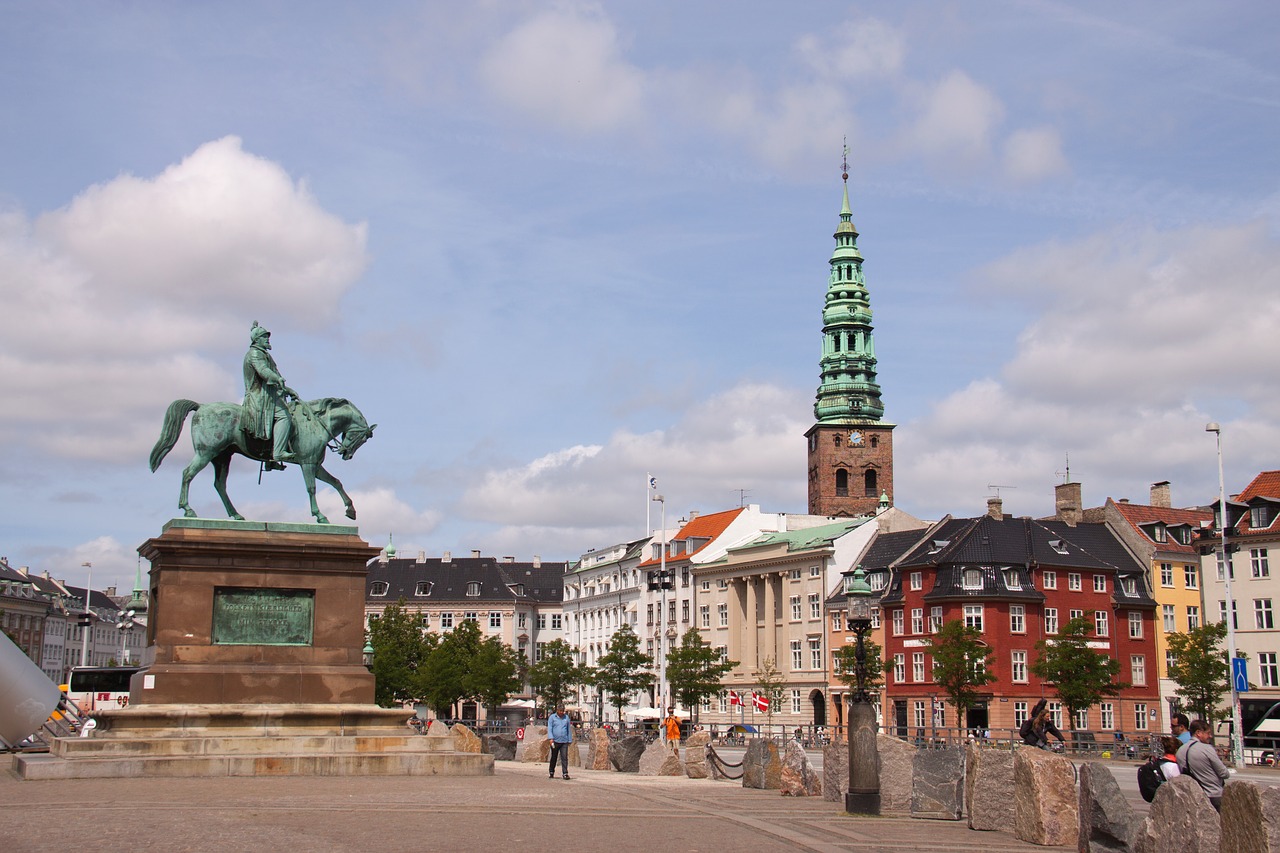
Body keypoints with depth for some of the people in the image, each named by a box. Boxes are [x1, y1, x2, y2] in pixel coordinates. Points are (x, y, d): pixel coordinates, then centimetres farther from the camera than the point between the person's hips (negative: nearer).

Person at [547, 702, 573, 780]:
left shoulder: (566, 717, 12)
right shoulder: (552, 717, 5)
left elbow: (569, 729, 16)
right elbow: (549, 728, 0)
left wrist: (570, 740, 13)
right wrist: (551, 738, -13)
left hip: (564, 741, 1)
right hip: (555, 741, -1)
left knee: (564, 757, -7)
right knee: (553, 758, 8)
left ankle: (565, 773, -7)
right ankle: (551, 772, 21)